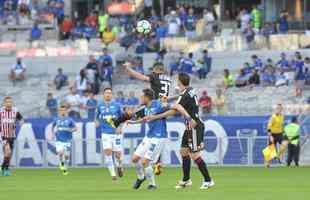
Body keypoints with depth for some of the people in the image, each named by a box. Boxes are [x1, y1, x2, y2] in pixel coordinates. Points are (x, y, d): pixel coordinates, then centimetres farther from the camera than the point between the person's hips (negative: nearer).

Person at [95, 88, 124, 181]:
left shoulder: (117, 105, -1)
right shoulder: (100, 106, 6)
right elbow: (97, 117, 20)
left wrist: (120, 127, -9)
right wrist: (97, 122, -1)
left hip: (116, 133, -1)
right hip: (105, 133, 1)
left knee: (118, 153, -2)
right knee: (107, 152, -15)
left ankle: (119, 166, 31)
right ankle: (113, 174, -9)